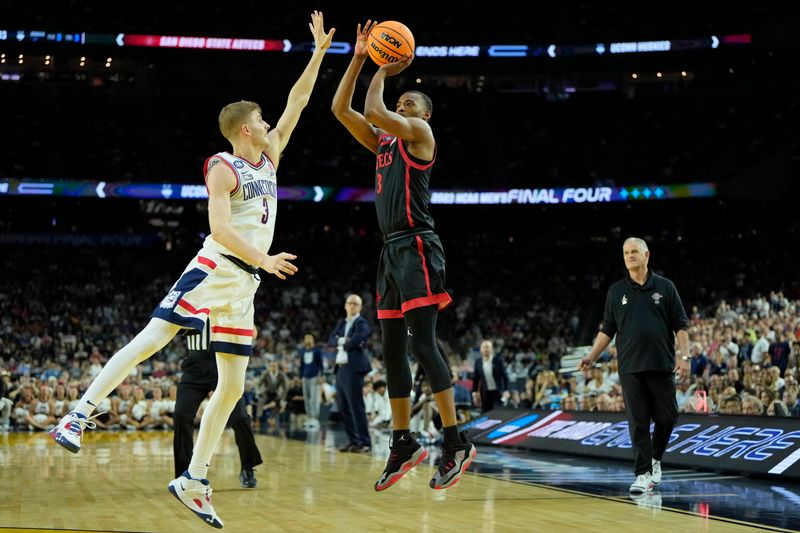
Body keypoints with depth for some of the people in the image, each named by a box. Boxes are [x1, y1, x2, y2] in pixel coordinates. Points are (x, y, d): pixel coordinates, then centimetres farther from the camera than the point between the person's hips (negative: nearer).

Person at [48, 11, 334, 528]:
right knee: (151, 338, -18)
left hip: (245, 284, 7)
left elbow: (297, 102, 21)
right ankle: (79, 416, -14)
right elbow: (219, 228, -17)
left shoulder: (269, 157, 17)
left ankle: (194, 481, 7)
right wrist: (263, 259, -24)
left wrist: (319, 53, 18)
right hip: (214, 269, -7)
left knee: (233, 385, 3)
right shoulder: (224, 168, -5)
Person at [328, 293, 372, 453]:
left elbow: (355, 341, -19)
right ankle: (353, 441, 17)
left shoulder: (362, 323, -4)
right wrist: (342, 340, -10)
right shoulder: (341, 322, 19)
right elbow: (331, 339, 8)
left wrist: (342, 344, -2)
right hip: (340, 368, 8)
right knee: (343, 407, 9)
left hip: (353, 369, -8)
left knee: (356, 407, -9)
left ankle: (365, 443, -7)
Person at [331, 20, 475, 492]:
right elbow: (340, 109, 18)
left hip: (417, 246, -9)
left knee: (422, 343, -14)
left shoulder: (420, 132, 0)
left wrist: (384, 70, 1)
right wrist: (359, 59, 13)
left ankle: (456, 442, -12)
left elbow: (374, 110, -15)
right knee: (392, 349, 9)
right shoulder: (383, 142, 21)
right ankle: (404, 443, 16)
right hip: (392, 250, 9)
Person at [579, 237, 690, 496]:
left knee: (667, 417, 2)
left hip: (662, 366, 0)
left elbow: (680, 325, 4)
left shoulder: (665, 287, 5)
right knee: (637, 422, -1)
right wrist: (592, 356, 1)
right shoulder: (616, 291, 9)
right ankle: (643, 474, 3)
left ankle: (655, 459, 27)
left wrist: (685, 356, -6)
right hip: (630, 368, 1)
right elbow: (607, 329, 12)